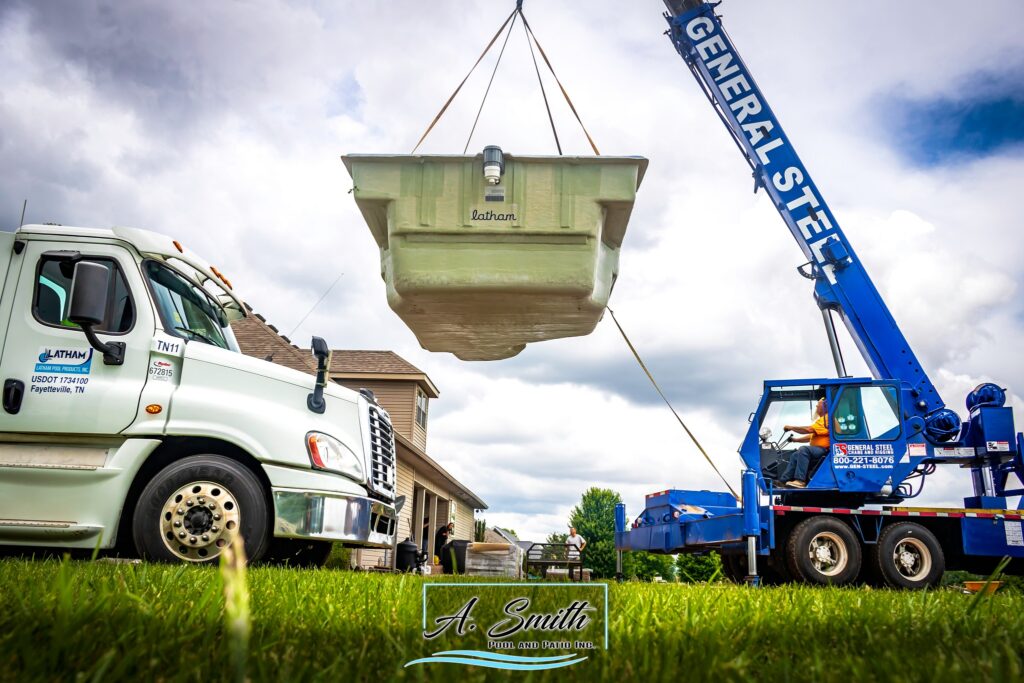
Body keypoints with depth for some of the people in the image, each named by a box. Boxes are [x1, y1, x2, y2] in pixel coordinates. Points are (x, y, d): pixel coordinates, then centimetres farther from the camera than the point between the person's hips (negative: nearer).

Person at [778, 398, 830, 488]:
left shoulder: (827, 418, -11)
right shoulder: (822, 419, 25)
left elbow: (809, 429, -21)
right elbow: (811, 436, 26)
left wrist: (791, 427, -12)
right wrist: (796, 439, 17)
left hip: (824, 450, -11)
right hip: (817, 449, 11)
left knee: (803, 449, -32)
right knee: (795, 456, 9)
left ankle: (800, 481, -37)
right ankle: (783, 480, 3)